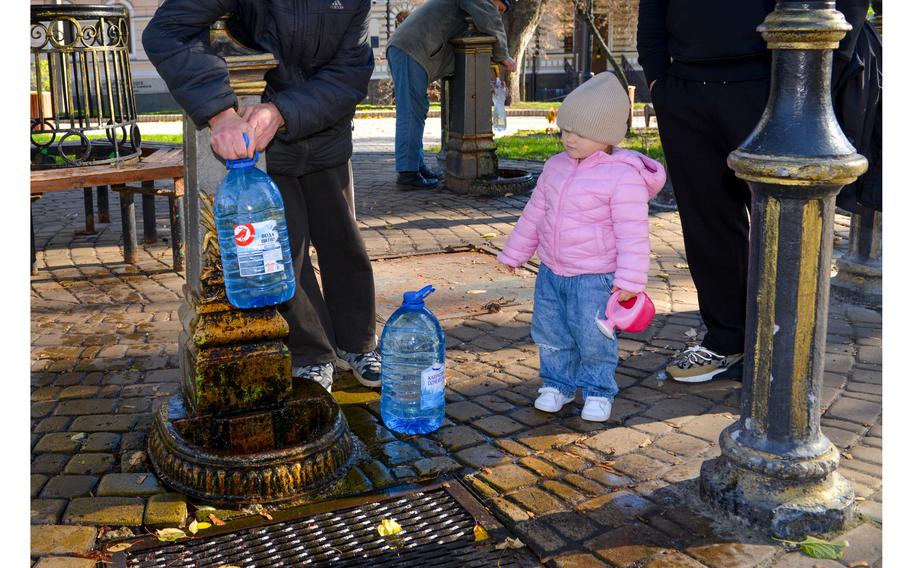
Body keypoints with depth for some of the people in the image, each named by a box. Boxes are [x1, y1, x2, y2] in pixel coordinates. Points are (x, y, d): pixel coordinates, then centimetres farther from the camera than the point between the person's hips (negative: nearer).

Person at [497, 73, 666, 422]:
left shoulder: (623, 177, -17)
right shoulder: (556, 166, 5)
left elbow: (632, 233, -17)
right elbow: (535, 213, 16)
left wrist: (630, 279, -20)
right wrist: (515, 253, 20)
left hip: (594, 278, -6)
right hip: (551, 272, 6)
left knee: (593, 338, 1)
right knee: (549, 333, 13)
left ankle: (598, 391, 22)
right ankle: (557, 384, 31)